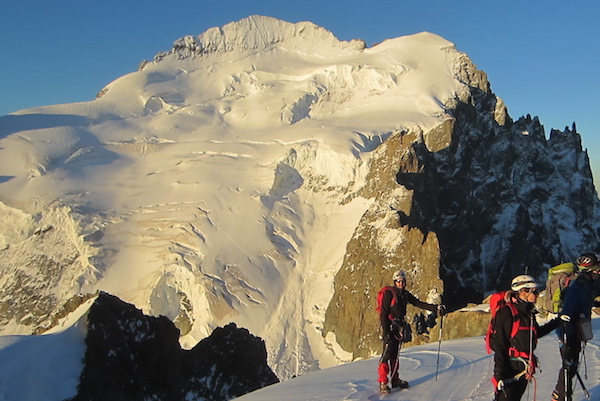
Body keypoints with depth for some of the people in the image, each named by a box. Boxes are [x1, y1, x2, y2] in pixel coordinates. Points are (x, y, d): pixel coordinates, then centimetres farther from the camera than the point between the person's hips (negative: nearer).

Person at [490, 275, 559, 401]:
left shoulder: (529, 312, 11)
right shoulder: (507, 312, -14)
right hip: (509, 368, -8)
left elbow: (536, 333, 30)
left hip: (524, 370, 8)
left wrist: (556, 322, 27)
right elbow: (499, 345, -17)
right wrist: (499, 374, -21)